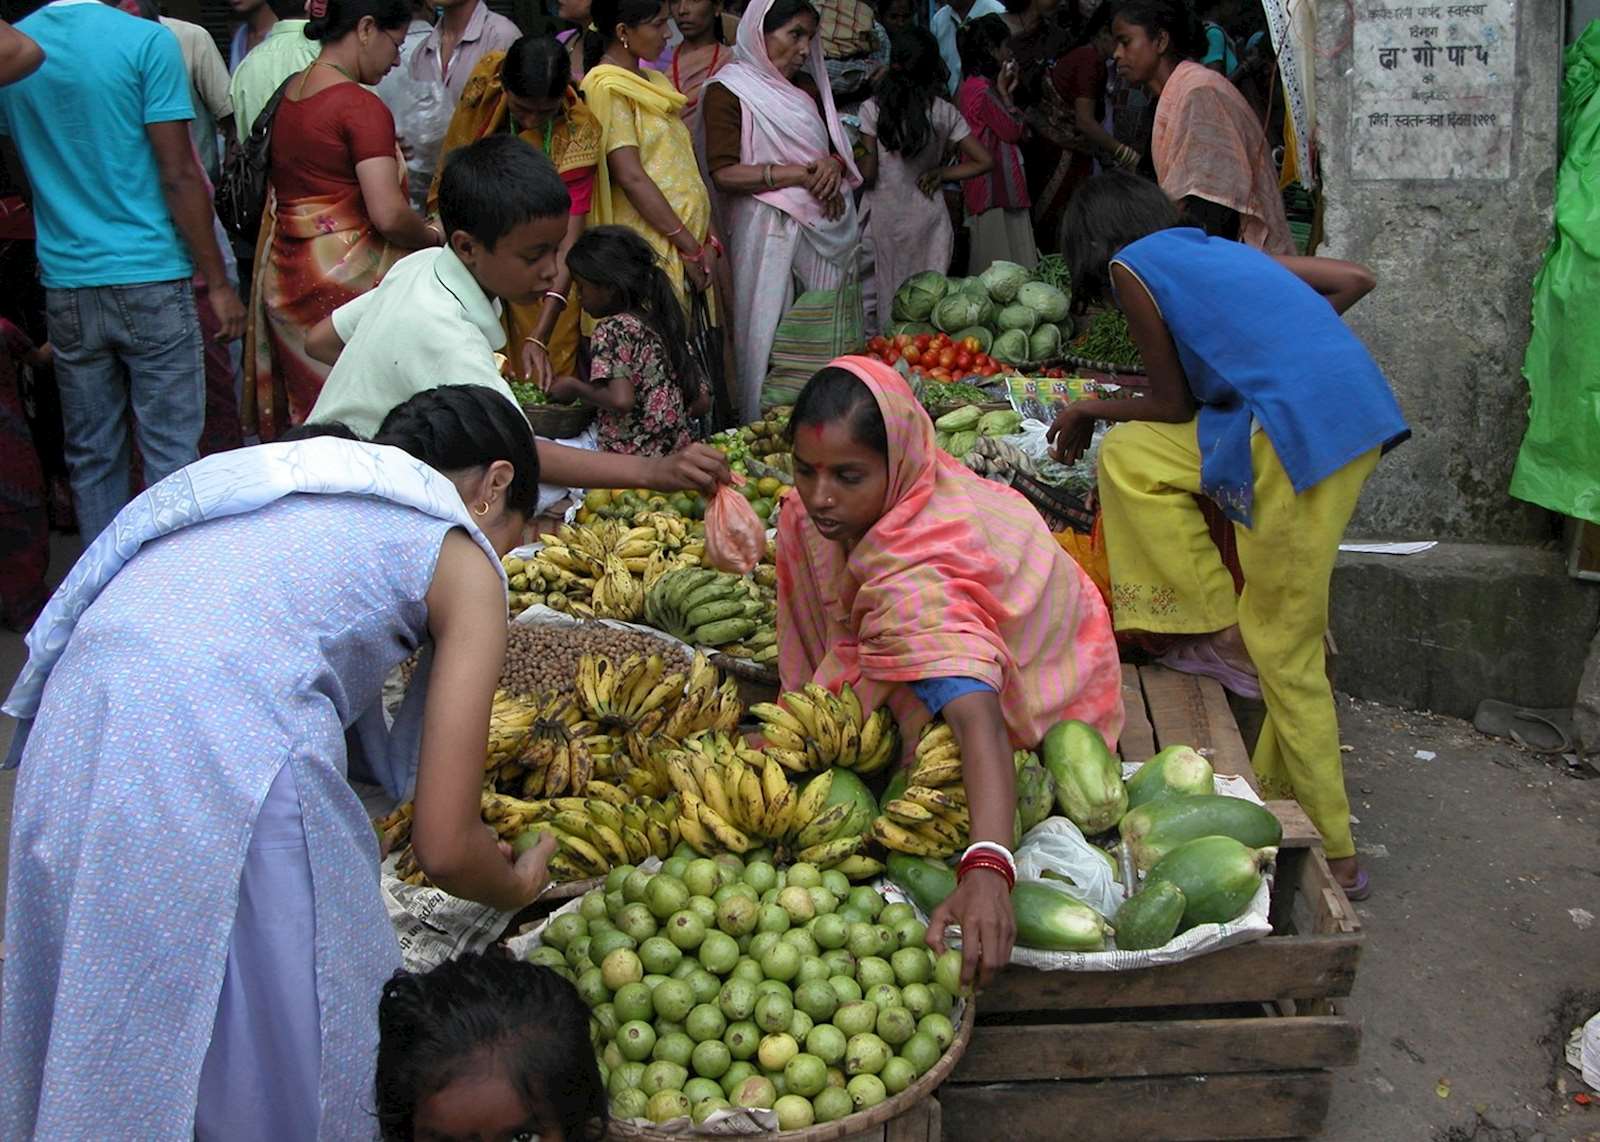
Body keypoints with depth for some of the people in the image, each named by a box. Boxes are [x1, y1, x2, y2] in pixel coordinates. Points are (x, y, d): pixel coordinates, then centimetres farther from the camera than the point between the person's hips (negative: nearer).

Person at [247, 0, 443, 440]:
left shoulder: (287, 94, 9)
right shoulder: (361, 106, -15)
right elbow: (388, 215, -21)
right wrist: (433, 237, -2)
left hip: (284, 275, 8)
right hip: (349, 279, -8)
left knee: (305, 407, 14)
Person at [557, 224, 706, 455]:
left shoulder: (611, 330, -8)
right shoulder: (665, 325, 13)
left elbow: (621, 400, -22)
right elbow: (702, 402, 12)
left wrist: (574, 388, -5)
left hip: (634, 459, -8)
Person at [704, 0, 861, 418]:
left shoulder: (807, 86, 17)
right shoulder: (729, 90, -5)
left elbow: (837, 145, 23)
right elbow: (723, 172, -14)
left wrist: (833, 165, -2)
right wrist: (798, 175, -16)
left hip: (825, 226, 7)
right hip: (769, 230, -7)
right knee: (772, 336, -6)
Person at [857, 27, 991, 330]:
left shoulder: (872, 109, -9)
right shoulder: (945, 112, -1)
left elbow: (867, 173, -9)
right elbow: (985, 161, 0)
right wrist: (942, 174, 5)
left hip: (884, 216, -2)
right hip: (928, 214, 2)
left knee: (886, 294, 7)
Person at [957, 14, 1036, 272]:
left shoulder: (974, 85, 13)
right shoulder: (983, 89, -18)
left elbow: (1012, 132, 14)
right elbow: (1012, 132, -12)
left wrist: (1006, 92, 7)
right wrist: (1005, 93, -7)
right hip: (995, 185, -10)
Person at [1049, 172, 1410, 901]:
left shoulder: (1130, 266, 6)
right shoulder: (1220, 252, 27)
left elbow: (1173, 404, 7)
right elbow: (1355, 279, 25)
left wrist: (1088, 411, 24)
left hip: (1302, 431, -9)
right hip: (1361, 413, 9)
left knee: (1284, 644, 1)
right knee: (1130, 456, 18)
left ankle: (1333, 854, 9)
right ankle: (1223, 637, 19)